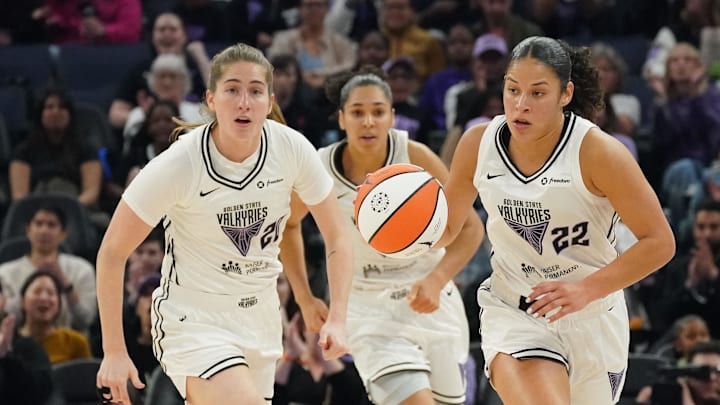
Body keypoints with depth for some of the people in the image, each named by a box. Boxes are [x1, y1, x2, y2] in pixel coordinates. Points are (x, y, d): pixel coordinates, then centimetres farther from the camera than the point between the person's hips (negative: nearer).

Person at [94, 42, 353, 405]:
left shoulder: (292, 149, -11)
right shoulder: (178, 165, -21)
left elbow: (337, 238, 1)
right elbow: (111, 254, -11)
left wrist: (337, 317, -13)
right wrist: (114, 351, -11)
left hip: (260, 318, 5)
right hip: (191, 321, -5)